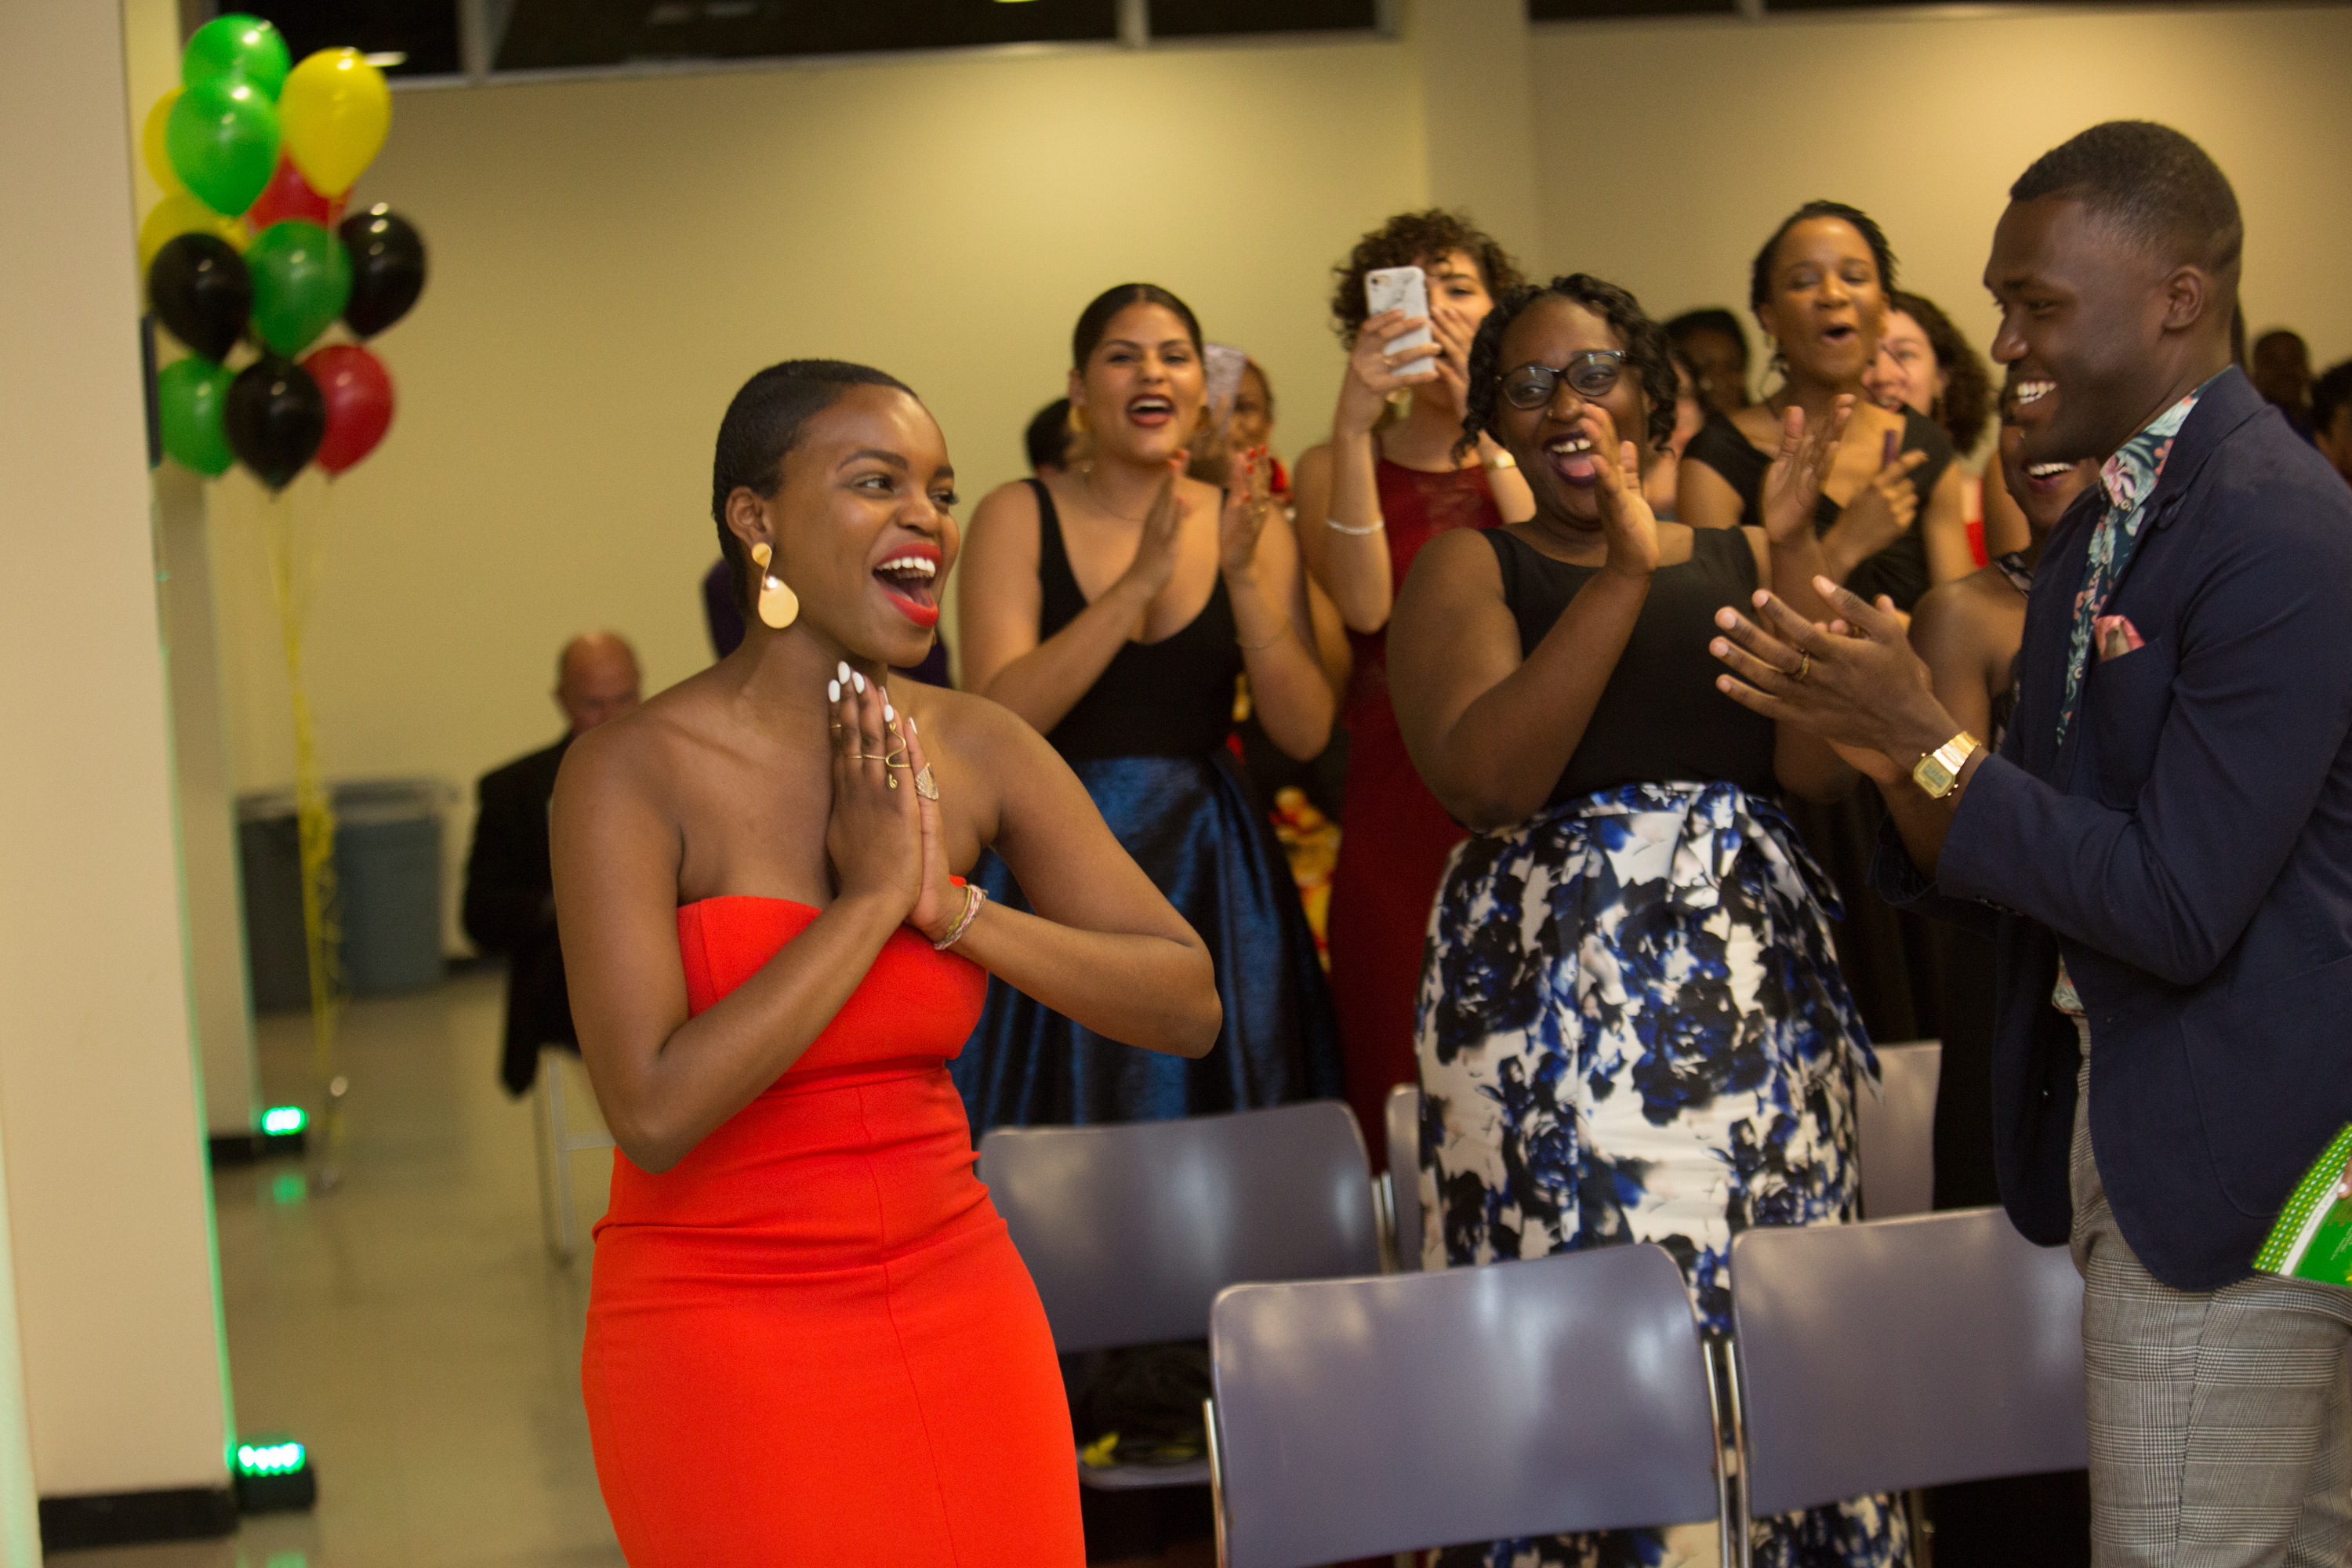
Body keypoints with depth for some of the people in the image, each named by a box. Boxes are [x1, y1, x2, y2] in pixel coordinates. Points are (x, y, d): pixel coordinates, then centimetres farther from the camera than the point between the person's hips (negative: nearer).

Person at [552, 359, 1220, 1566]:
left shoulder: (978, 752, -1)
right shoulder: (634, 772, -14)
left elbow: (1188, 1005, -4)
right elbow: (655, 1111, -24)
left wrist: (952, 906, -15)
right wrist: (871, 896, -19)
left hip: (960, 1313, 4)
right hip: (721, 1336, -4)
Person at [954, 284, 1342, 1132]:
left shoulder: (1249, 526, 5)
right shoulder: (1019, 516, -2)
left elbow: (1305, 733, -3)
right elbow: (1001, 718, -15)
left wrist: (1243, 577, -16)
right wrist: (1140, 579, -22)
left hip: (1211, 870, 2)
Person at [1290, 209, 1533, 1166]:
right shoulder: (1336, 466, 10)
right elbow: (1362, 604, -10)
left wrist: (1485, 429, -10)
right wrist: (1353, 424, -15)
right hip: (1396, 802, 0)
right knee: (1408, 1090, -3)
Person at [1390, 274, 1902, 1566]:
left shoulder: (1741, 563, 11)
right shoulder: (1469, 570, 3)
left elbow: (1823, 771, -2)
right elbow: (1483, 780, -14)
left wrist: (1793, 553, -8)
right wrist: (1622, 574, -16)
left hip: (1751, 1002, 3)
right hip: (1551, 1007, -3)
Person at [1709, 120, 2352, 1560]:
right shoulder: (2103, 530, 12)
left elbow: (2177, 910, -23)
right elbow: (2013, 880, 12)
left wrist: (1928, 740, -18)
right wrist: (1892, 746, -6)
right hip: (2127, 1124, 9)